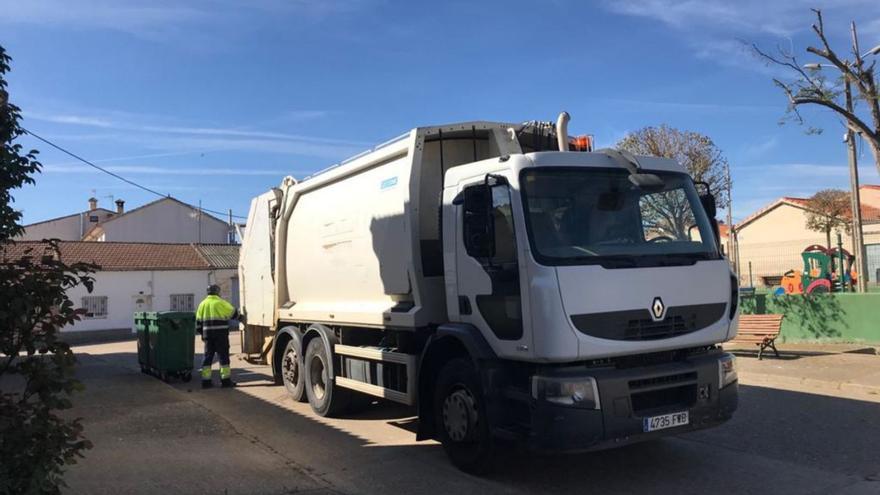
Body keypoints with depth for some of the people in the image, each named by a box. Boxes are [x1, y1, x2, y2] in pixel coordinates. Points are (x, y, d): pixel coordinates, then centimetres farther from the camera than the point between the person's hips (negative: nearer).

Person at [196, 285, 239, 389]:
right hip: (221, 335, -5)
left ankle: (206, 380, 10)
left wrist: (202, 333, 21)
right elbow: (234, 313, 3)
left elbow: (198, 322, 11)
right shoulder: (221, 303, -7)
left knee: (208, 356, 10)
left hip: (207, 334, 5)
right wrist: (237, 315, 26)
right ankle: (226, 380, 1)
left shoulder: (202, 304, 10)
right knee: (223, 356, 0)